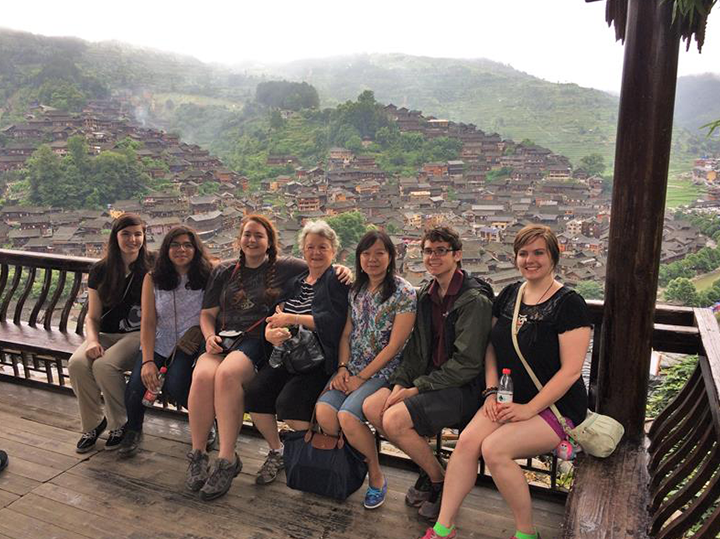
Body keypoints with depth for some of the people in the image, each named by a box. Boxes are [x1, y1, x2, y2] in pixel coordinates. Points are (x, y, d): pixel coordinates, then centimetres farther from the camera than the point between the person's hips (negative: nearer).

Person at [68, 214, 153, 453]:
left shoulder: (151, 269, 0)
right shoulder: (100, 271, 8)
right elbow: (92, 317, 9)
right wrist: (92, 340, -12)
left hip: (138, 335, -4)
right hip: (106, 334, 4)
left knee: (104, 365, -30)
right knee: (77, 363, -26)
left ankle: (120, 424, -6)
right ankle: (93, 424, -4)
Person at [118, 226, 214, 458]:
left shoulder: (207, 277, -2)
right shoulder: (152, 279, 3)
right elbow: (148, 323, -1)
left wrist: (192, 338, -18)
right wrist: (147, 361, -11)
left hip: (190, 345, -2)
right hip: (158, 344, 2)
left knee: (175, 386, -27)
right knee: (136, 384, -20)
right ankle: (133, 430, 14)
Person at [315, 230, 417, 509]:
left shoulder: (404, 293, -9)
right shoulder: (357, 289, 11)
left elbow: (394, 346, -12)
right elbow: (346, 333, 13)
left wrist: (361, 378, -12)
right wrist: (342, 368, -3)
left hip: (385, 371, -5)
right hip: (352, 368, 6)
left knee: (347, 416, -27)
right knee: (323, 412, -20)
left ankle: (376, 475, 0)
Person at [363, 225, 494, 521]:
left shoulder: (475, 300, -16)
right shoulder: (426, 295, 9)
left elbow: (466, 364, -19)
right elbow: (415, 348, 11)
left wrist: (418, 388, -18)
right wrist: (400, 384, -5)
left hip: (463, 386, -8)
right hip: (429, 377, 8)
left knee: (394, 419, -23)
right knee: (371, 406, -9)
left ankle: (439, 480, 3)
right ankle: (428, 467, 8)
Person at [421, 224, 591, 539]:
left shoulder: (569, 304, -11)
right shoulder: (509, 295, 8)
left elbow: (571, 370, -15)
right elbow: (492, 347, 13)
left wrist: (530, 408, -18)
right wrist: (492, 392, -1)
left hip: (556, 406, -5)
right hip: (510, 399, 5)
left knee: (494, 448, -25)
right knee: (467, 441, -18)